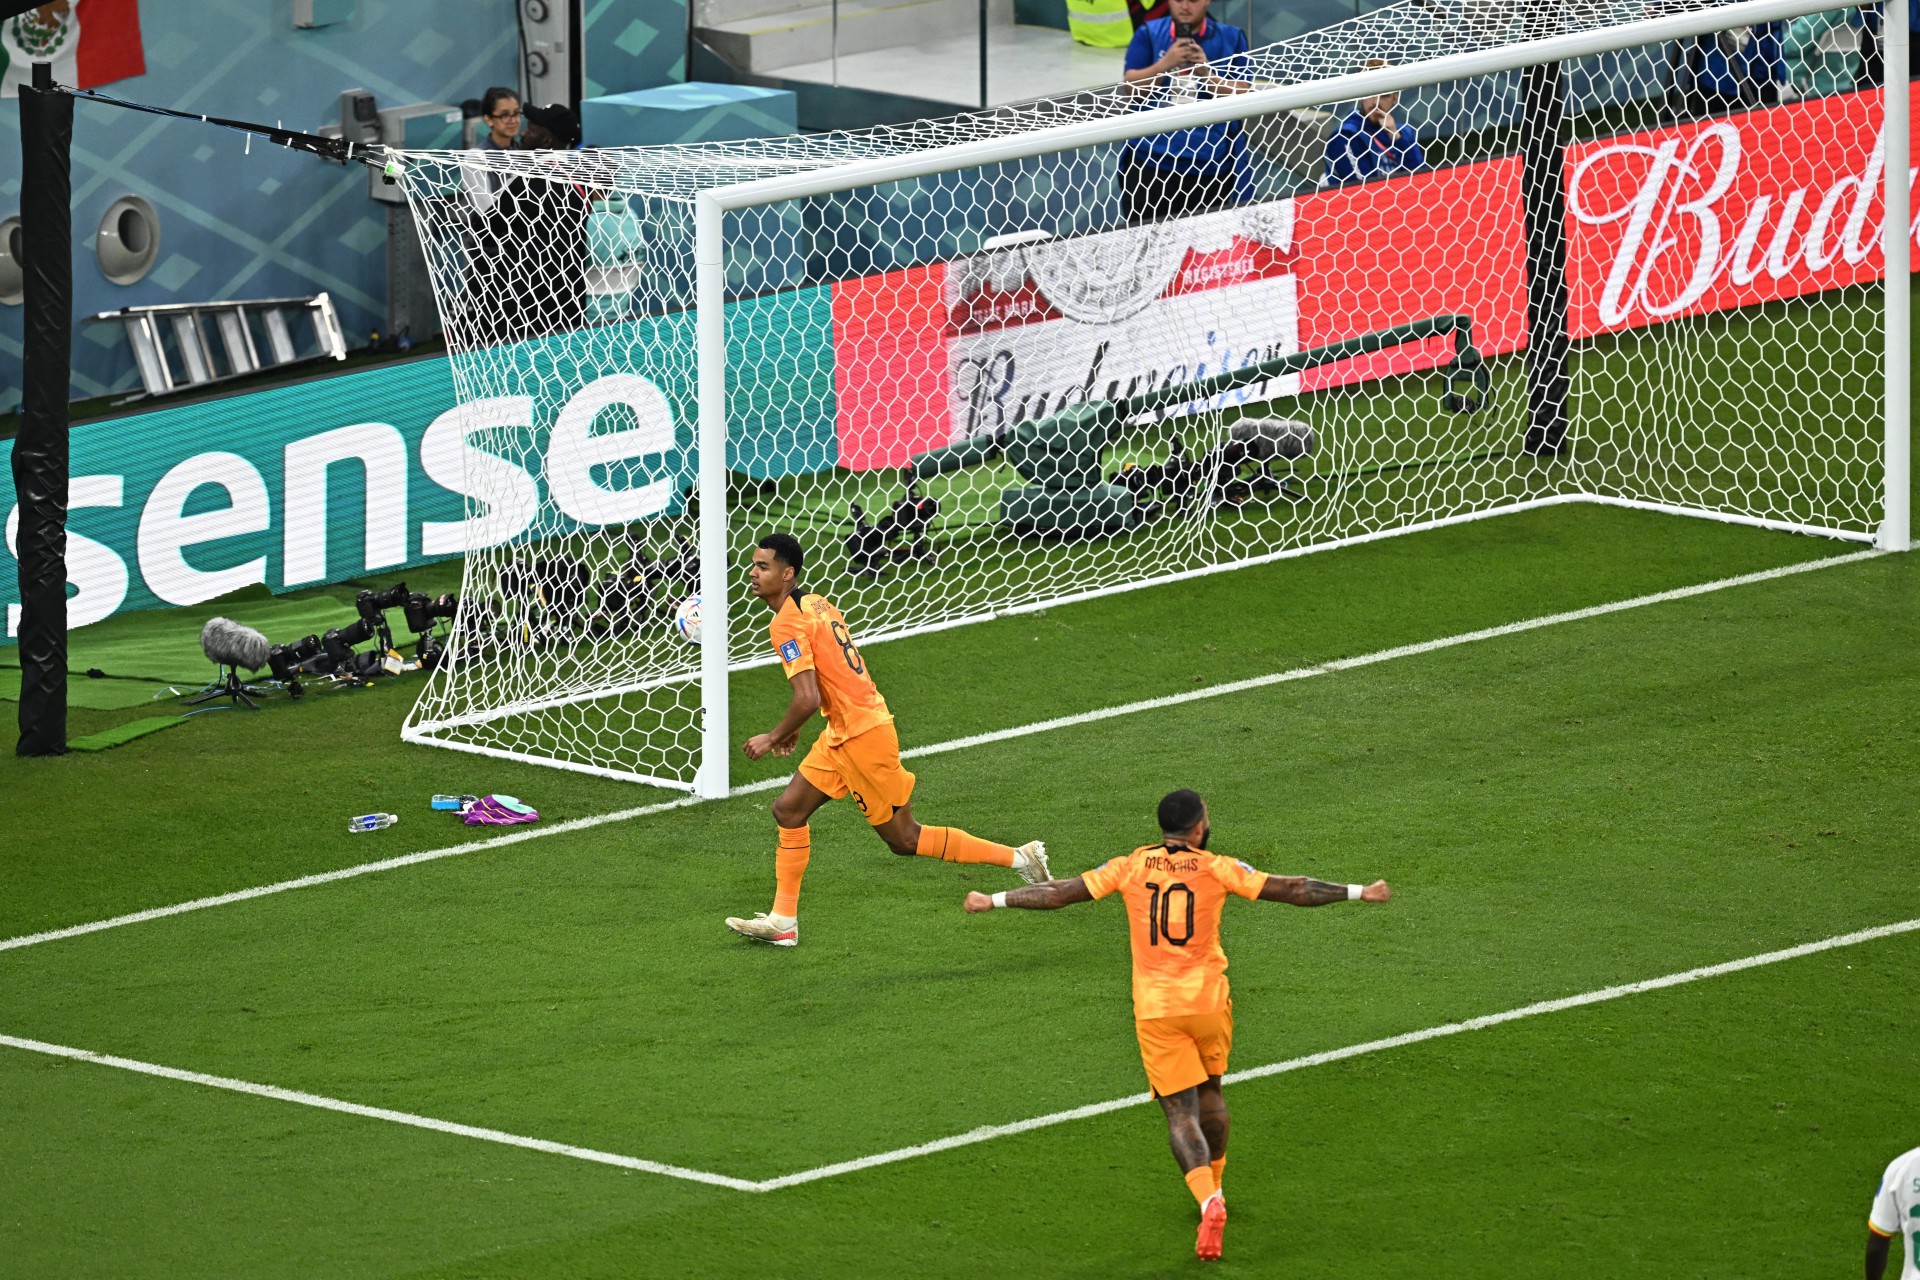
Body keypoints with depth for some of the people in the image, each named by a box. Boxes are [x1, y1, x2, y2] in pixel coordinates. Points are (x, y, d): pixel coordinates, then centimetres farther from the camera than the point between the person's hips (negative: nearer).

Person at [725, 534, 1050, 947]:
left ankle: (1018, 857, 7)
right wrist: (794, 728, 22)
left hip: (862, 735, -10)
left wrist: (773, 738, -11)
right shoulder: (814, 603, 9)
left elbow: (807, 699, -27)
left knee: (903, 839, 1)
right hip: (842, 733, 10)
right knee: (789, 809, 10)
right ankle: (782, 921, 13)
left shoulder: (787, 624, -19)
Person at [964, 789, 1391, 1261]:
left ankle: (1208, 1200, -22)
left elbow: (1060, 893, 2)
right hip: (1209, 1001, 0)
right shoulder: (1217, 869, -3)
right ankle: (1215, 1185, 36)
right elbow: (1292, 890, -1)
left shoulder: (1131, 867, 0)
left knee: (1180, 1110, -3)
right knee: (1210, 1093, 25)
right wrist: (1359, 893, 8)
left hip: (1154, 1009, 0)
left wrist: (994, 901, 13)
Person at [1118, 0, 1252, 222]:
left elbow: (1243, 94, -1)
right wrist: (1165, 63, -17)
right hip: (1150, 161, 1)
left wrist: (1207, 74, -16)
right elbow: (1131, 87, -2)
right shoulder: (1148, 34, 7)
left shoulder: (1231, 38, 6)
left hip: (1209, 163, -1)